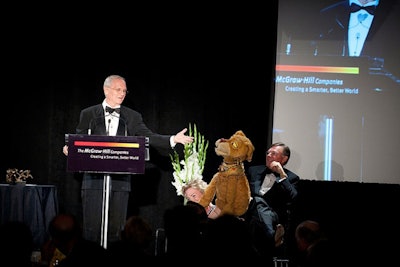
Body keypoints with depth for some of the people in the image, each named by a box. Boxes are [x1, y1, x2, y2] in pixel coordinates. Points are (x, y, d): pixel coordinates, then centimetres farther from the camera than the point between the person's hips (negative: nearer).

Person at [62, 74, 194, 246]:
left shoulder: (133, 117, 12)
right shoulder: (88, 114, 9)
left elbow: (149, 137, 4)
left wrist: (173, 139, -11)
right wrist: (69, 148, -12)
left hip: (120, 180, 1)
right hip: (94, 179, -1)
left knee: (115, 228, 2)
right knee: (92, 226, -4)